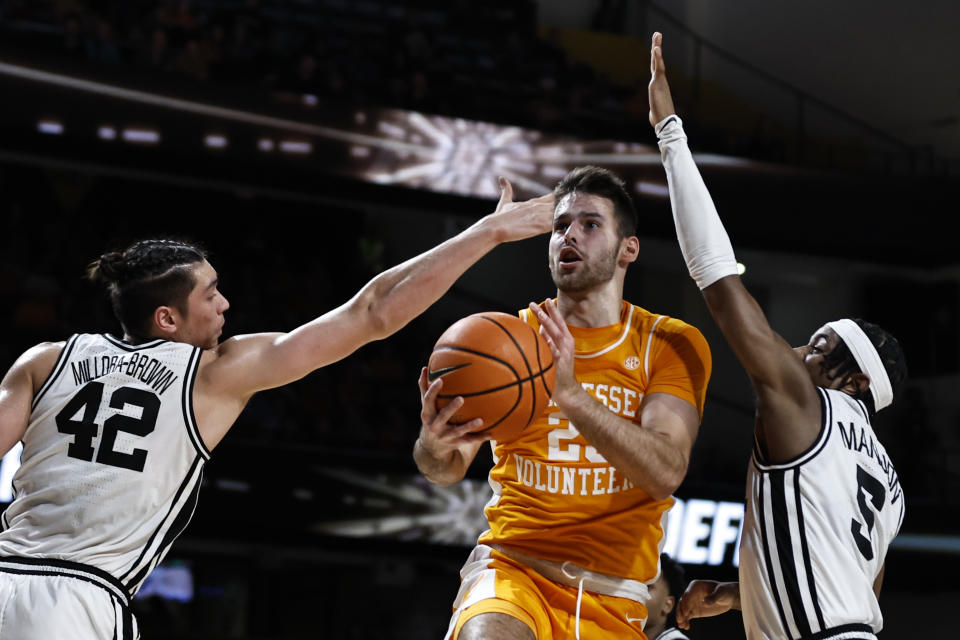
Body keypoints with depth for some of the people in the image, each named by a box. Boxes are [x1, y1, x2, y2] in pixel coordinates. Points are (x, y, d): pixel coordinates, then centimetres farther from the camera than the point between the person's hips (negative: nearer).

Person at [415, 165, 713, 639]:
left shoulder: (671, 345, 2)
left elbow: (665, 473, -15)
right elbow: (450, 471, -1)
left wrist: (571, 395, -28)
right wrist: (434, 445, -27)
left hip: (613, 597, 1)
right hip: (514, 565, -1)